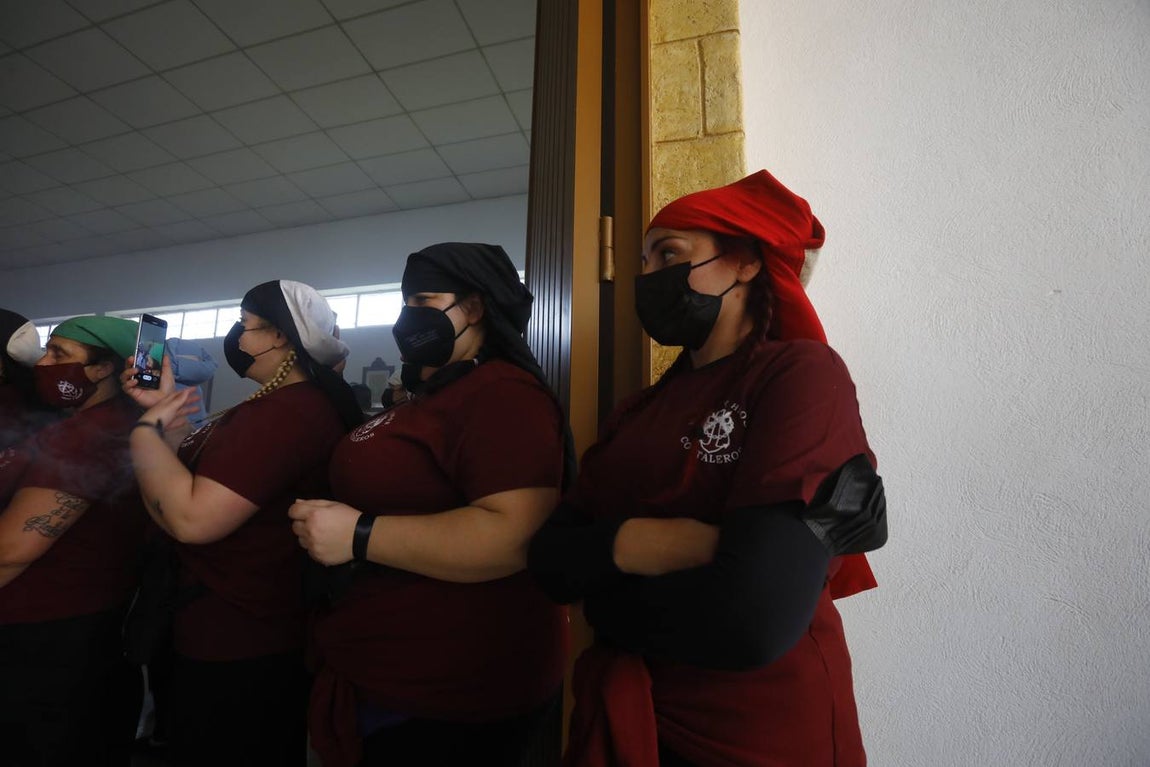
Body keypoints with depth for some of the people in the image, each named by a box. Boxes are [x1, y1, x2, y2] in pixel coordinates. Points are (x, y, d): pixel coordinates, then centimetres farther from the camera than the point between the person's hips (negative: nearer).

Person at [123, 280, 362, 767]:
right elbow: (188, 479, 13)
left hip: (235, 649, -10)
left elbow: (190, 518, -29)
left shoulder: (285, 414, -26)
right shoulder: (288, 405, 10)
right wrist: (162, 409, 5)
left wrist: (146, 429, -15)